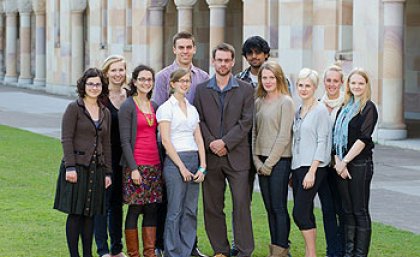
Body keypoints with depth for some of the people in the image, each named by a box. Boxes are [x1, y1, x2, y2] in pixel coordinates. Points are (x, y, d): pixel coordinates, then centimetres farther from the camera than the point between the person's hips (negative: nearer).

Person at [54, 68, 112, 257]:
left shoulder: (105, 113, 13)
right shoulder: (74, 108, -3)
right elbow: (66, 139, -9)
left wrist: (108, 172, 11)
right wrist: (70, 167, -17)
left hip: (96, 168, 5)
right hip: (77, 166, -5)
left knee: (90, 213, 9)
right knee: (75, 213, -2)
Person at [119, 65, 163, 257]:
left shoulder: (155, 106, 14)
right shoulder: (127, 107, -4)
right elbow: (125, 141, -8)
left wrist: (161, 163, 11)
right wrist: (133, 168, -14)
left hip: (154, 165, 6)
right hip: (135, 165, -6)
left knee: (152, 209, 6)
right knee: (135, 209, -2)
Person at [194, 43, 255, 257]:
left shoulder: (245, 89, 5)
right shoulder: (201, 90, 10)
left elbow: (246, 121, -2)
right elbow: (199, 121, 4)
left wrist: (225, 142, -11)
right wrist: (211, 143, -10)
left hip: (237, 156, -2)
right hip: (210, 156, 2)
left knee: (241, 204, -5)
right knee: (212, 206, 5)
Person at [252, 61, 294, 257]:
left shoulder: (286, 102, -7)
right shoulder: (259, 102, 12)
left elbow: (284, 136, -11)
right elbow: (254, 132, 13)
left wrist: (269, 163, -12)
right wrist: (257, 160, 1)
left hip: (279, 160, -6)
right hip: (262, 162, 6)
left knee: (279, 207, -4)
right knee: (269, 208, 8)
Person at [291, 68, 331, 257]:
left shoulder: (320, 110, -8)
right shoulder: (298, 111, 15)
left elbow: (322, 142, -13)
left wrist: (312, 171, -18)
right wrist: (291, 172, 16)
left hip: (312, 168, -8)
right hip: (297, 167, 8)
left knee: (300, 213, -13)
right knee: (305, 214, 8)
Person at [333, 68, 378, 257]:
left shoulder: (369, 108, -5)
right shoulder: (345, 108, 14)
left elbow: (363, 139, -13)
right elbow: (337, 136, 9)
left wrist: (344, 161, -13)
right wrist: (338, 161, -5)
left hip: (360, 164, -6)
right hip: (341, 165, 6)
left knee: (360, 211, -1)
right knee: (347, 211, 10)